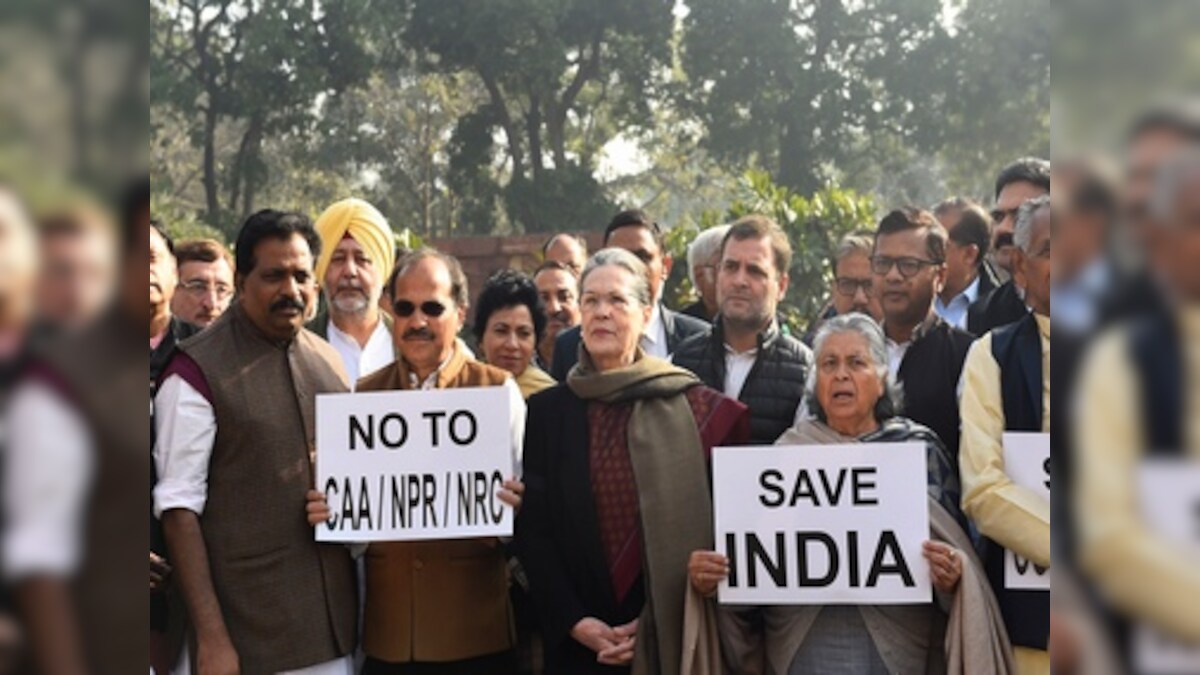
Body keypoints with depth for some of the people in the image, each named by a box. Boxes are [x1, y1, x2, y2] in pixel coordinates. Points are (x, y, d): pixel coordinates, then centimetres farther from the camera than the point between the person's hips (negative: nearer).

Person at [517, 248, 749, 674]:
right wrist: (574, 622, -9)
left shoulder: (693, 408, 0)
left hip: (667, 636, -1)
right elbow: (532, 529, 2)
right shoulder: (546, 411, 5)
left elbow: (712, 526, -2)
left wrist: (657, 621, -10)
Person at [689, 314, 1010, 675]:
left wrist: (952, 575, -19)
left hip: (896, 645, -1)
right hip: (802, 646, 1)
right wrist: (706, 574, -12)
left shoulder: (920, 448, 3)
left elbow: (957, 549, 3)